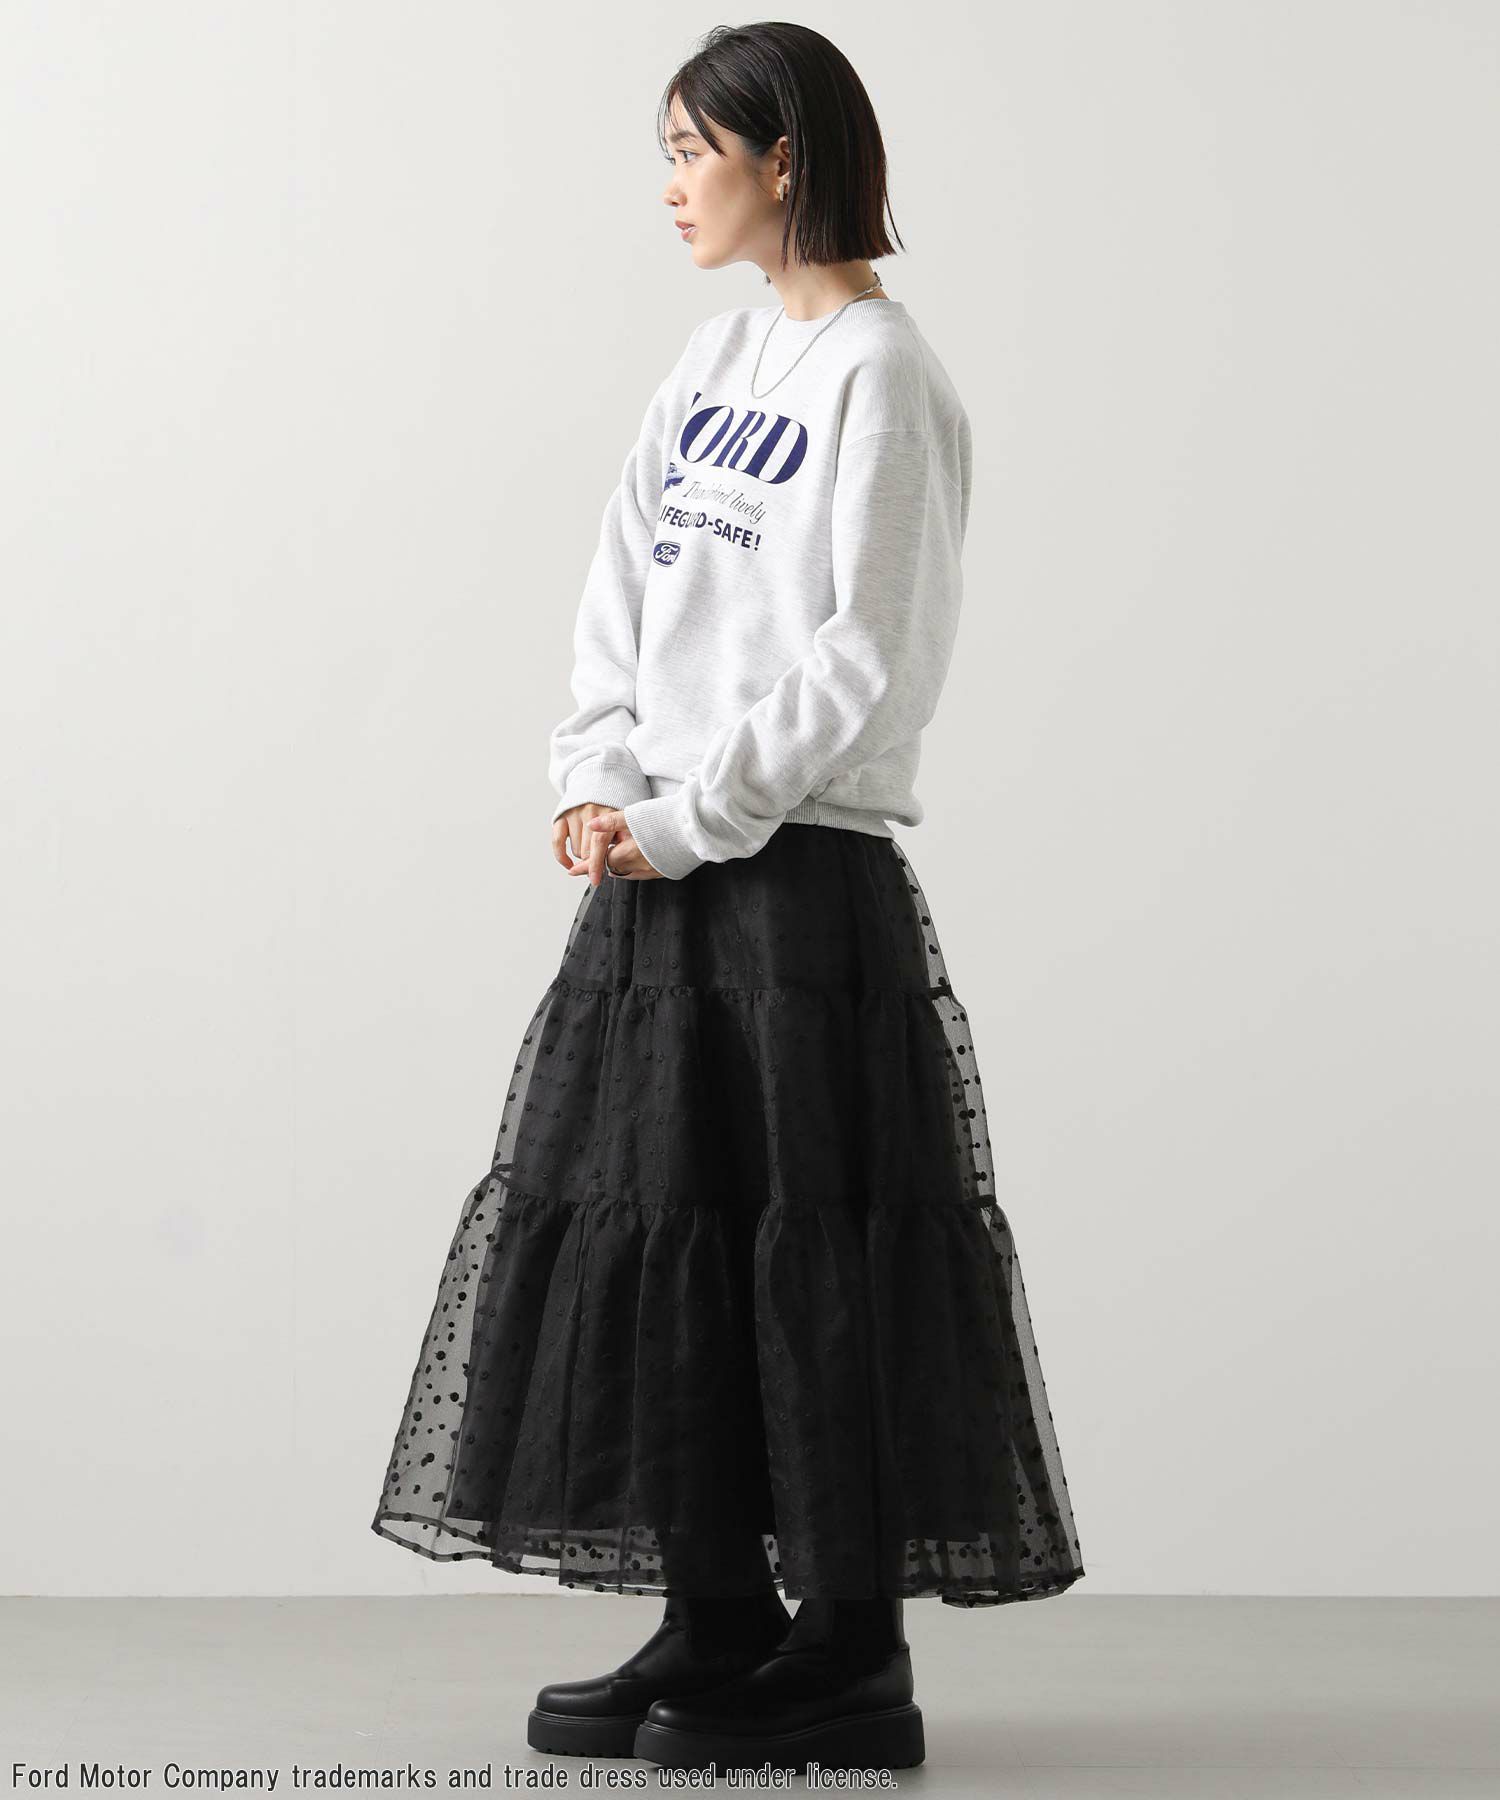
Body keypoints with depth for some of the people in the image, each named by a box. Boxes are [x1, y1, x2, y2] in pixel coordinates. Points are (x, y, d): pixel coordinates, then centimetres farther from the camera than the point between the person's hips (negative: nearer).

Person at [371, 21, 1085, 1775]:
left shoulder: (880, 376, -9)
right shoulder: (722, 353, 15)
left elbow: (866, 664, -15)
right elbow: (626, 589, 14)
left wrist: (692, 815, -14)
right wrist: (596, 778, 0)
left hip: (800, 868, -8)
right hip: (665, 856, 8)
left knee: (810, 1242, -3)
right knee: (654, 1225, 9)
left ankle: (851, 1661, 8)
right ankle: (717, 1624, 19)